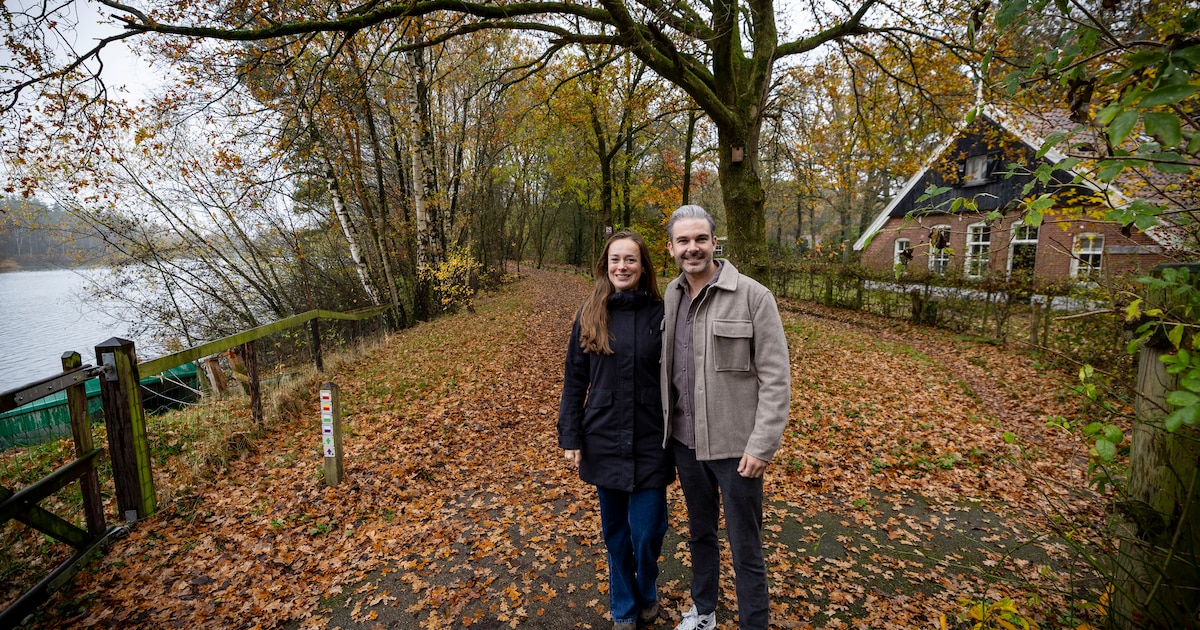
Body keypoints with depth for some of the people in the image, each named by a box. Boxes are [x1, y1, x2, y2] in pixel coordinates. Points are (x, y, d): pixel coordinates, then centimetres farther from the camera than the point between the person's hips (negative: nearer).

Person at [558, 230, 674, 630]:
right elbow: (574, 381, 3)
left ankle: (647, 595, 35)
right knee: (615, 531, 14)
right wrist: (570, 437, 0)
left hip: (650, 442, -1)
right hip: (604, 441, 2)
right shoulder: (590, 316, -1)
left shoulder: (660, 315, -5)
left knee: (646, 532, 3)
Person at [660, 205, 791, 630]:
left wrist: (762, 446, -17)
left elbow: (776, 378, -14)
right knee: (700, 532, 23)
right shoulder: (670, 297, 3)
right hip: (684, 441, 5)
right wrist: (666, 428, 9)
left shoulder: (752, 296, -14)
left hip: (733, 445, -5)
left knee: (745, 548, 9)